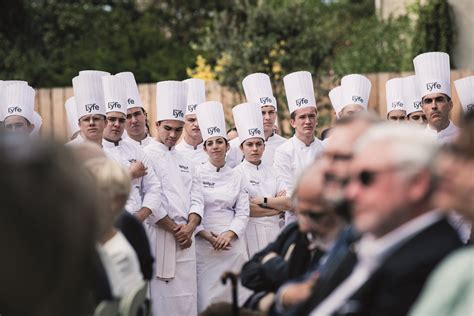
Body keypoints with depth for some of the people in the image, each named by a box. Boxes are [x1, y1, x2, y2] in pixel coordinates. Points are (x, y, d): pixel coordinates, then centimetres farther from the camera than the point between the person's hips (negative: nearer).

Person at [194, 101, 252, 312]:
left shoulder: (237, 178, 11)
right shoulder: (195, 174, 2)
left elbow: (243, 213, 7)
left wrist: (229, 234, -9)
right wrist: (207, 236, -11)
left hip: (232, 243, 3)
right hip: (203, 244, -3)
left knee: (235, 295, 1)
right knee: (206, 297, -5)